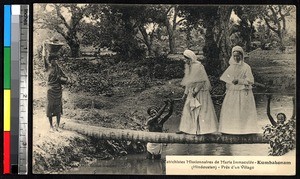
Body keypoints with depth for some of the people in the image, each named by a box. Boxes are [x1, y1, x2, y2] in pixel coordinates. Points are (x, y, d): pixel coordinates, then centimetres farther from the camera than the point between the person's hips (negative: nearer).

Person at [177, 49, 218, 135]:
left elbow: (202, 80, -17)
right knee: (188, 109, 5)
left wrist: (196, 90, -21)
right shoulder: (188, 67, 11)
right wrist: (185, 93, 16)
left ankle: (205, 129, 2)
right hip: (191, 92, 8)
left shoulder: (198, 66, -13)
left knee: (202, 110, -4)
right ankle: (185, 129, 9)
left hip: (200, 92, -8)